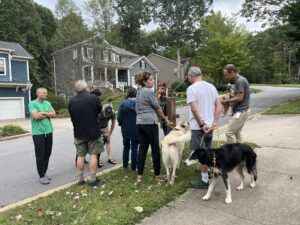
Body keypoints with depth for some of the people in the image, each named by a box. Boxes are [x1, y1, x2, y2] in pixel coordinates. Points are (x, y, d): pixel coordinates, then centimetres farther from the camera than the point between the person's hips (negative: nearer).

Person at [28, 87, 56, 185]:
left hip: (49, 132, 6)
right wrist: (48, 114, -5)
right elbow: (36, 116, -20)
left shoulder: (48, 103, 11)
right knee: (40, 155, 0)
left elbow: (54, 114, 3)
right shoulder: (32, 103, -7)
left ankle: (44, 173, 26)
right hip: (38, 133, -6)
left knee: (47, 154, 12)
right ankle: (41, 176, 10)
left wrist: (43, 113, -11)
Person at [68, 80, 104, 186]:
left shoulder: (71, 101, -2)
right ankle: (92, 179, 8)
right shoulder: (93, 98, -12)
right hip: (93, 131, -3)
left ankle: (80, 179, 19)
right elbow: (99, 110, 2)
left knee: (80, 155, 12)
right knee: (93, 154, 5)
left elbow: (72, 116, 7)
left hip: (79, 132, 3)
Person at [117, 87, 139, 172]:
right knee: (134, 148, 9)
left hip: (126, 129, 2)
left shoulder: (123, 103, -10)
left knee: (126, 147, 17)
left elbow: (119, 117, -9)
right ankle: (134, 167, 13)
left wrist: (122, 124, 10)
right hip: (136, 129, -1)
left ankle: (125, 166, 23)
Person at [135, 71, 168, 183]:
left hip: (140, 123, 8)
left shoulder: (139, 91, 15)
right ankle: (157, 175, 12)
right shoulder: (149, 91, -11)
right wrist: (164, 118, 10)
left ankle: (139, 176, 10)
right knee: (155, 149, 3)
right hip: (150, 123, -8)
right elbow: (157, 107, -5)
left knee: (142, 148, 9)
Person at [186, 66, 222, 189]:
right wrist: (215, 122, -1)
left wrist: (202, 124, -15)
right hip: (210, 125, 7)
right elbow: (219, 106, 4)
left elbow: (194, 109, -21)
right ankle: (206, 171, 41)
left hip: (198, 127, -7)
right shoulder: (211, 86, 9)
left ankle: (205, 180, 11)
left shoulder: (191, 88, -12)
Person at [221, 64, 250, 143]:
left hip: (241, 112, -10)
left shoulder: (240, 81, -17)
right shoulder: (240, 80, 13)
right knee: (237, 132, 15)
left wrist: (226, 101, -13)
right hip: (241, 111, 10)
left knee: (229, 132, -8)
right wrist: (229, 97, 7)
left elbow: (239, 98, -21)